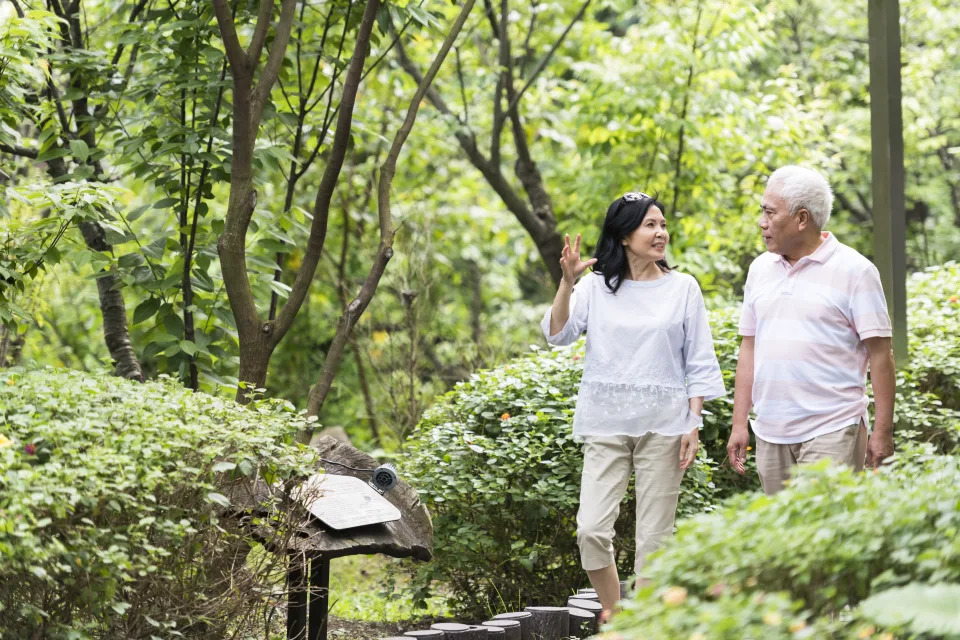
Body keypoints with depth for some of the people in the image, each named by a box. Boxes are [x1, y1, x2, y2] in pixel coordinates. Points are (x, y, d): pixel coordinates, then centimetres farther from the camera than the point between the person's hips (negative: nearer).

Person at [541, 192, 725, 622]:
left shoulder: (682, 288, 4)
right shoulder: (596, 286, 5)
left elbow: (699, 364, 5)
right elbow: (557, 334, -5)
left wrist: (693, 425, -3)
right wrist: (567, 282, -18)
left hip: (663, 424, 0)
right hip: (605, 424, 0)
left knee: (654, 536, 2)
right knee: (591, 529, -8)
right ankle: (612, 617, 9)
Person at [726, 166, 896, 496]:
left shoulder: (854, 270, -5)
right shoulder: (760, 269, 12)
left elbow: (880, 354, -6)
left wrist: (882, 431, -11)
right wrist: (739, 423, 10)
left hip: (832, 431, -6)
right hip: (771, 432, 6)